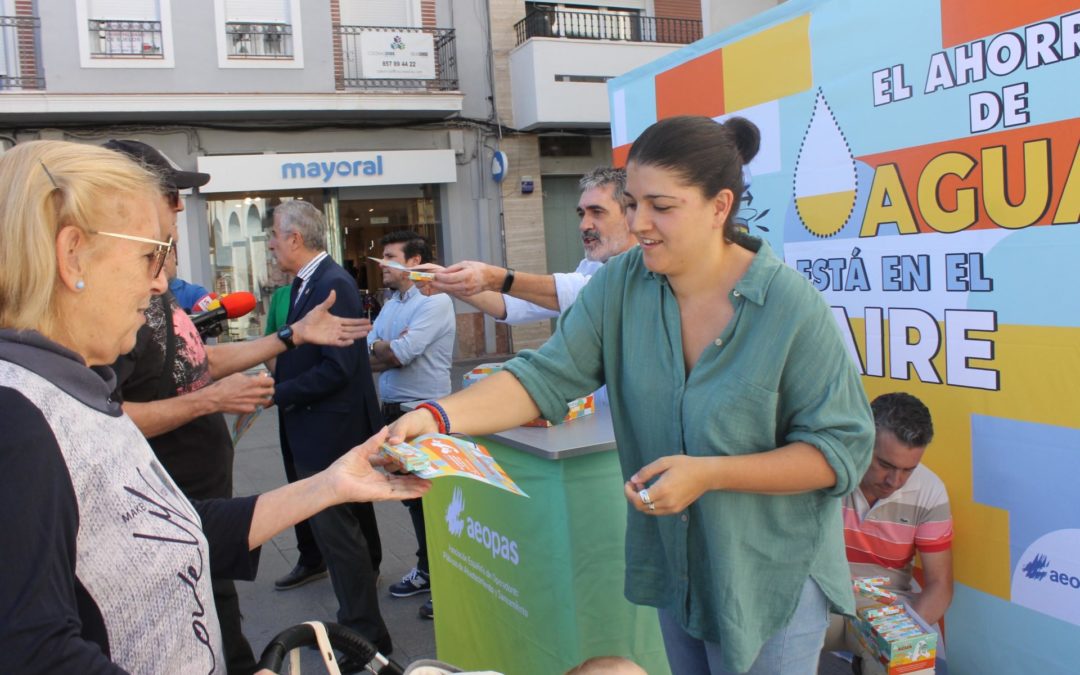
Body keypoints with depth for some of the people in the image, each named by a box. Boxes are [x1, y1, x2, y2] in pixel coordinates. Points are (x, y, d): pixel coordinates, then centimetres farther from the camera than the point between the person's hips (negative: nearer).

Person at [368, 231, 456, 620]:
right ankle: (427, 570, 31)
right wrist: (389, 348, -12)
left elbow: (398, 354, -21)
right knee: (411, 495, 17)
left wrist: (378, 348, -2)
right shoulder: (391, 306, 14)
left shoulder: (435, 302, -12)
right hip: (393, 411, 8)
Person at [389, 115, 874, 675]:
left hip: (771, 576, -4)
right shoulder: (619, 286, -9)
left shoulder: (792, 306, -20)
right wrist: (440, 415, -29)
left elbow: (841, 449, -17)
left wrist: (710, 473, -28)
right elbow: (547, 377, -13)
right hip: (675, 565, 4)